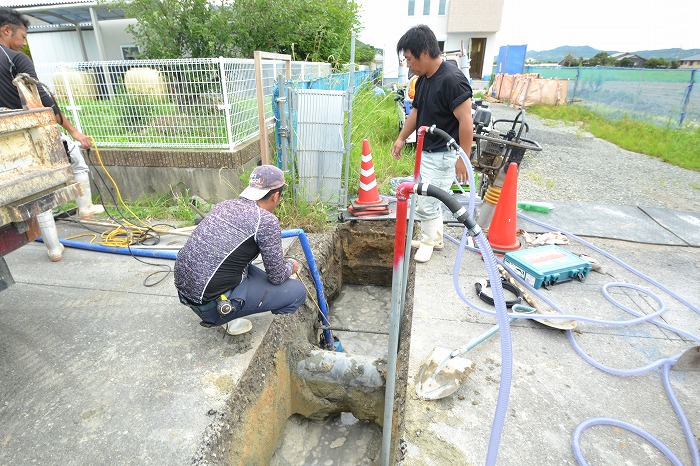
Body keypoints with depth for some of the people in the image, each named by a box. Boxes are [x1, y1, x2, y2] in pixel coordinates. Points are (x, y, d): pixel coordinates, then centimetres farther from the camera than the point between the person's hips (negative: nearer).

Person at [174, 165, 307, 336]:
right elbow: (277, 277, -7)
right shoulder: (267, 221, -14)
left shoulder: (224, 205, 8)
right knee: (297, 291, -2)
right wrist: (291, 266, 16)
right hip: (211, 304, -8)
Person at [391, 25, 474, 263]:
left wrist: (463, 158, -21)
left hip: (443, 155, -9)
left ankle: (428, 242, 18)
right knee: (430, 199, 18)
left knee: (426, 203, -4)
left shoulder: (452, 80, -23)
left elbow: (466, 122, -23)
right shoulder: (423, 79, 5)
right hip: (427, 152, 9)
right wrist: (401, 138, 17)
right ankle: (435, 238, 34)